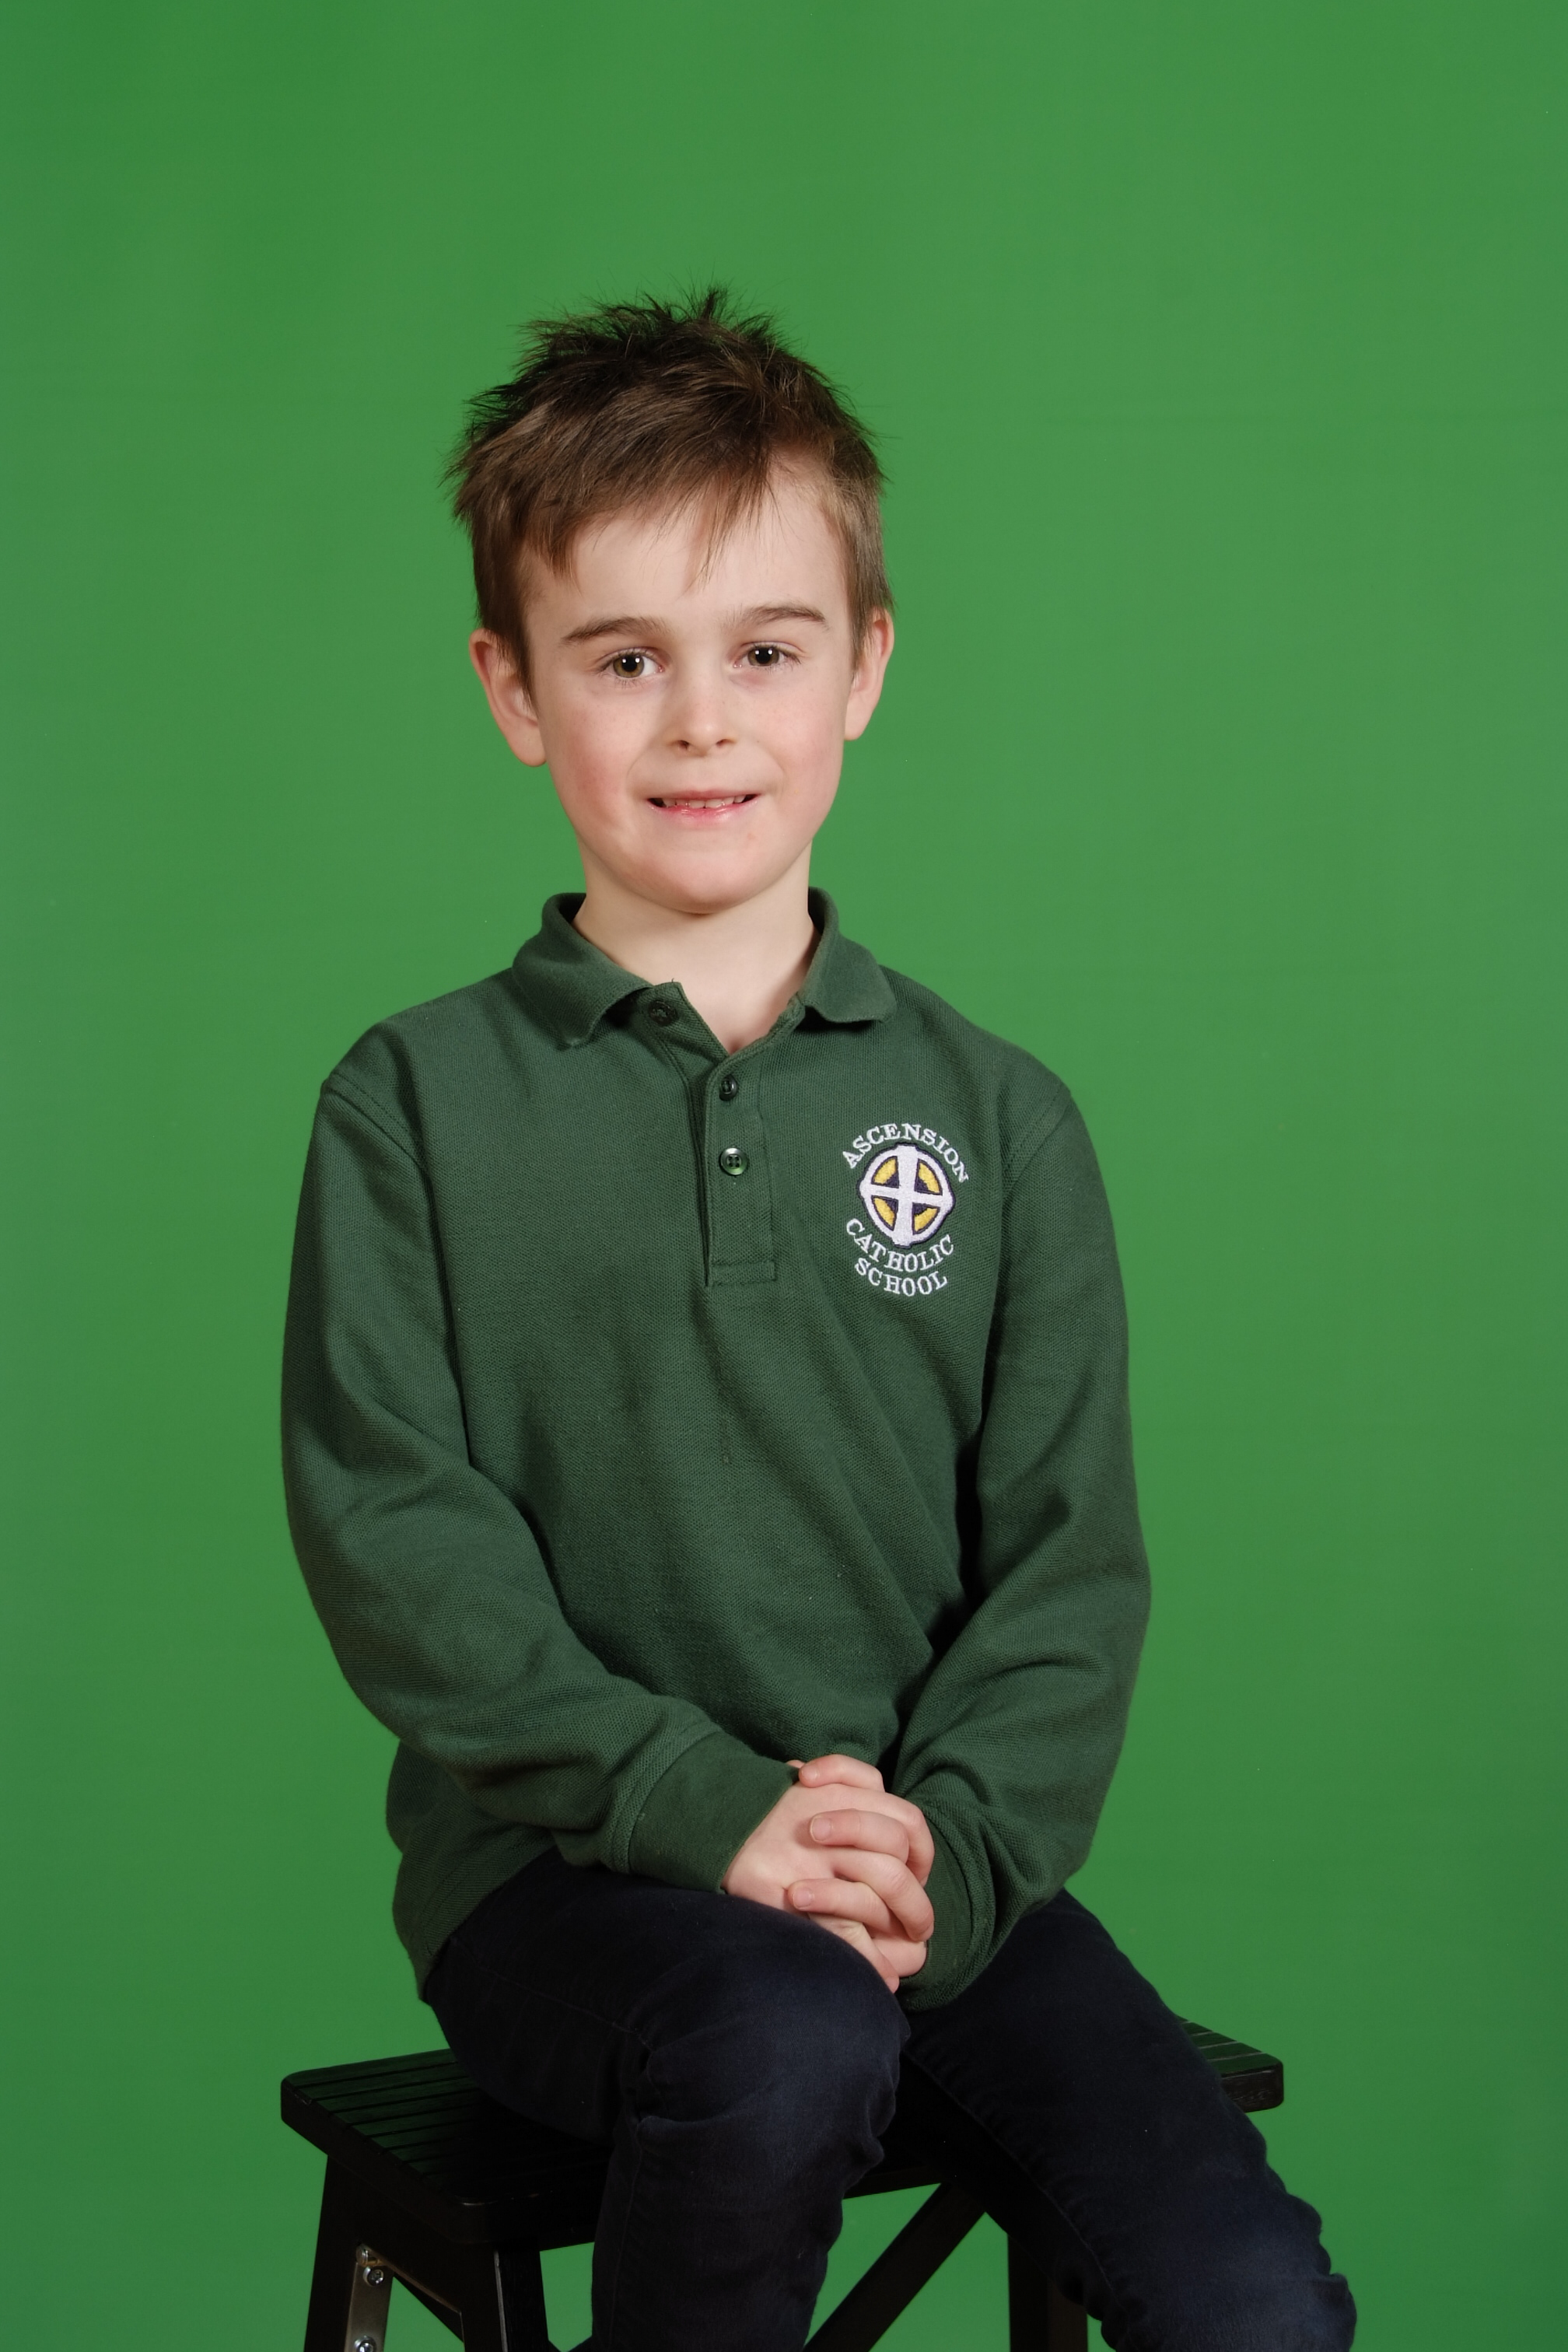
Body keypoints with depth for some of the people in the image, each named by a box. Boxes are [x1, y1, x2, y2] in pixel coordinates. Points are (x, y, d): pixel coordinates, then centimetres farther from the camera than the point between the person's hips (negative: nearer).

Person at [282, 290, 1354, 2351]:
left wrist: (949, 1851, -13)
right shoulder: (419, 1105, 2)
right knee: (784, 2045, -34)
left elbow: (1071, 1555, 5)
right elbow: (391, 1534, -6)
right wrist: (708, 1805, -18)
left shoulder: (997, 1116, 8)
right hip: (559, 1865, -2)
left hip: (939, 1873, 2)